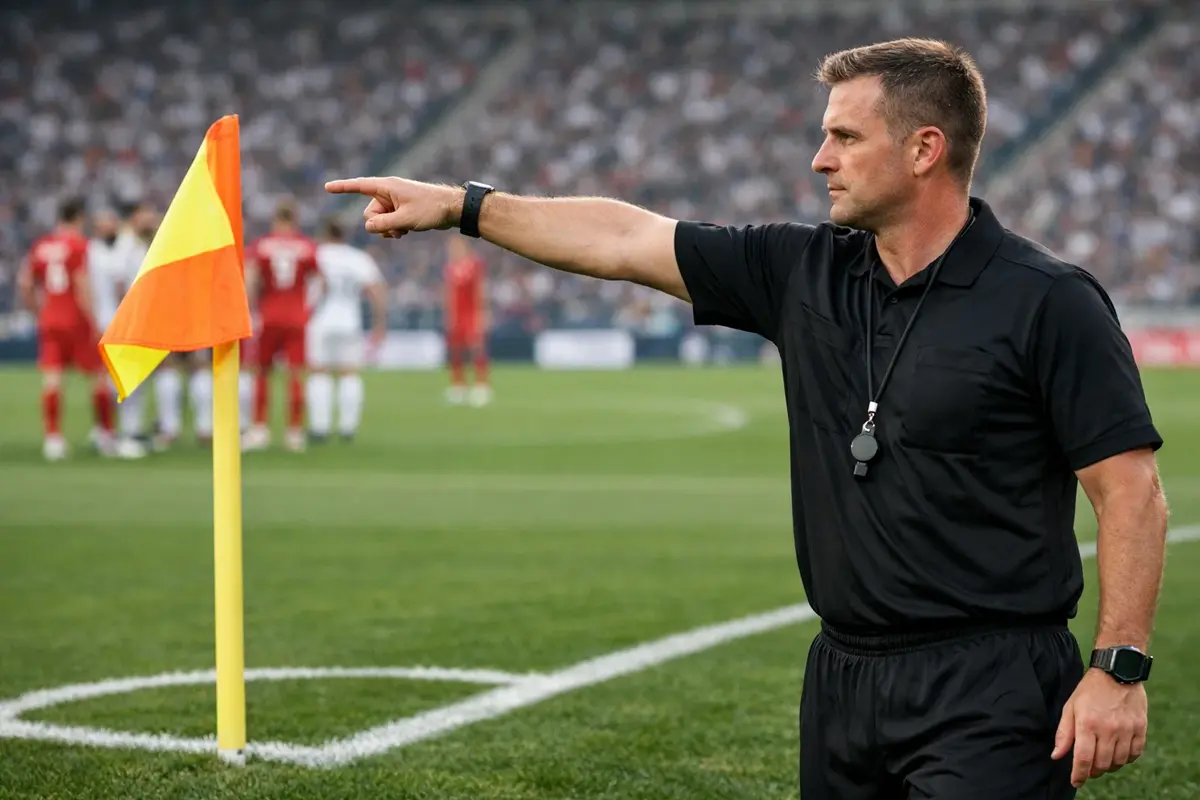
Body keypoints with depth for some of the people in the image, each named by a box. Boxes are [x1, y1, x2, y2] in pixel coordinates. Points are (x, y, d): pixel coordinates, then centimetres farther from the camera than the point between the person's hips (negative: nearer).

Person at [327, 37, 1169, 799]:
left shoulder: (1049, 302, -9)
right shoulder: (805, 273, 8)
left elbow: (1132, 489, -10)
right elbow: (627, 239, 13)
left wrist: (1120, 669, -16)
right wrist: (460, 205, 13)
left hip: (986, 698, -6)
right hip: (844, 678, 6)